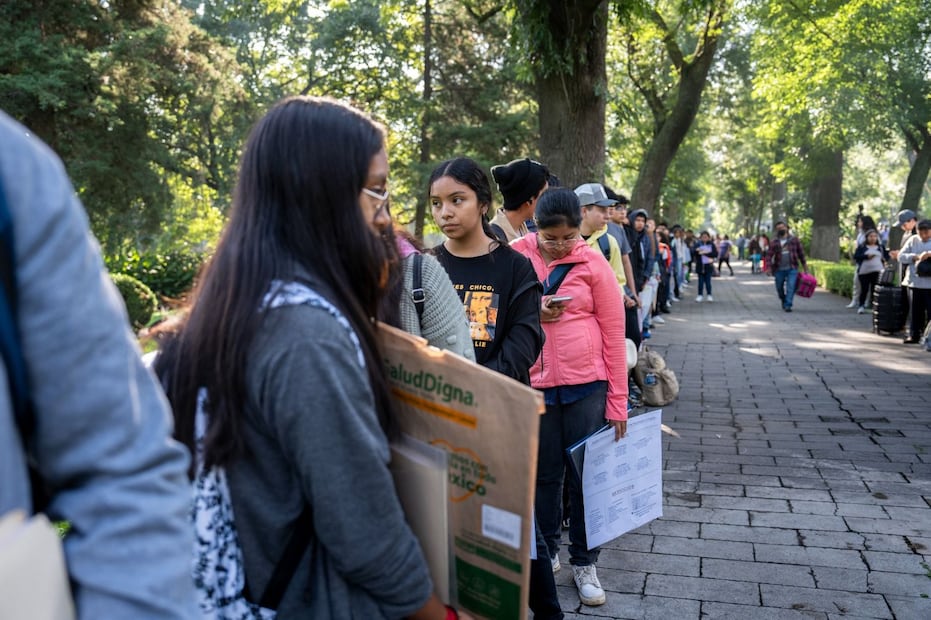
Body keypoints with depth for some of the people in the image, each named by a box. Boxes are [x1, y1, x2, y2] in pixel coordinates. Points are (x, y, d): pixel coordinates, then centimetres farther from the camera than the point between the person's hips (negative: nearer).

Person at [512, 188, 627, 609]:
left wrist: (618, 401, -1)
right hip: (534, 384, 1)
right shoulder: (515, 257, -2)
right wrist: (533, 313, -15)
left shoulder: (593, 263, -4)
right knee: (544, 474, 12)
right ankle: (547, 552, 33)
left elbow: (614, 332, -1)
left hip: (586, 384, 0)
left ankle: (584, 563, 26)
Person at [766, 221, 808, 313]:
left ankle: (788, 305, -10)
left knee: (791, 287, -13)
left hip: (792, 268, -1)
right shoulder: (774, 242, 1)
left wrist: (804, 264, 8)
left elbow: (801, 253, 9)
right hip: (779, 270, 1)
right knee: (779, 288, 12)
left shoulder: (794, 239, 3)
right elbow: (769, 256, -2)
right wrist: (769, 267, -14)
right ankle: (783, 301, 38)